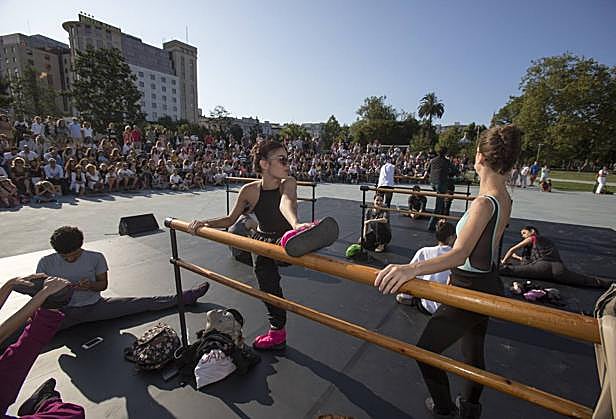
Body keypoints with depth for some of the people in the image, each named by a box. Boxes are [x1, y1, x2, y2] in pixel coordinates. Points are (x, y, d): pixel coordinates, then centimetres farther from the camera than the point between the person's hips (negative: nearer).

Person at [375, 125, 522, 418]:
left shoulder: (484, 204, -29)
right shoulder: (504, 199, -2)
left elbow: (459, 254, -42)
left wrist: (413, 268, -57)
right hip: (488, 287, 9)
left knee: (426, 350, 10)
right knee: (473, 350, 28)